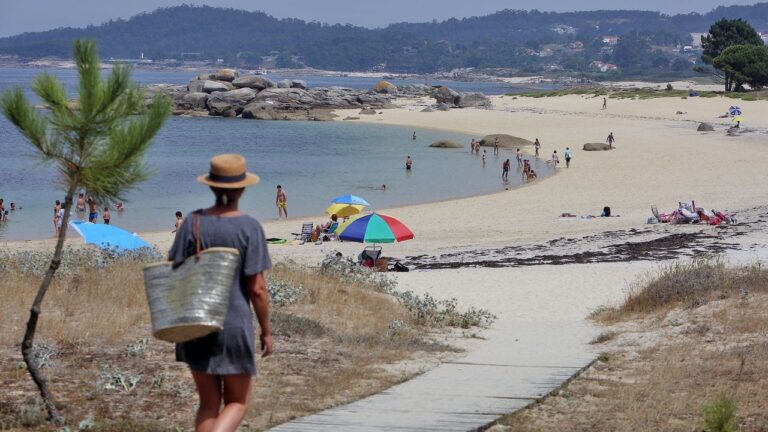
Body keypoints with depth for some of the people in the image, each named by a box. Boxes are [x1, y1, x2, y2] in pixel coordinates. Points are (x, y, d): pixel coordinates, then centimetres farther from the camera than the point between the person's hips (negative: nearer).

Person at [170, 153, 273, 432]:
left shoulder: (193, 223, -1)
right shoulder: (249, 228, -10)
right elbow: (257, 288, -10)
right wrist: (266, 330, 1)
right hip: (235, 324, -3)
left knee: (208, 403, 16)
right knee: (237, 402, 11)